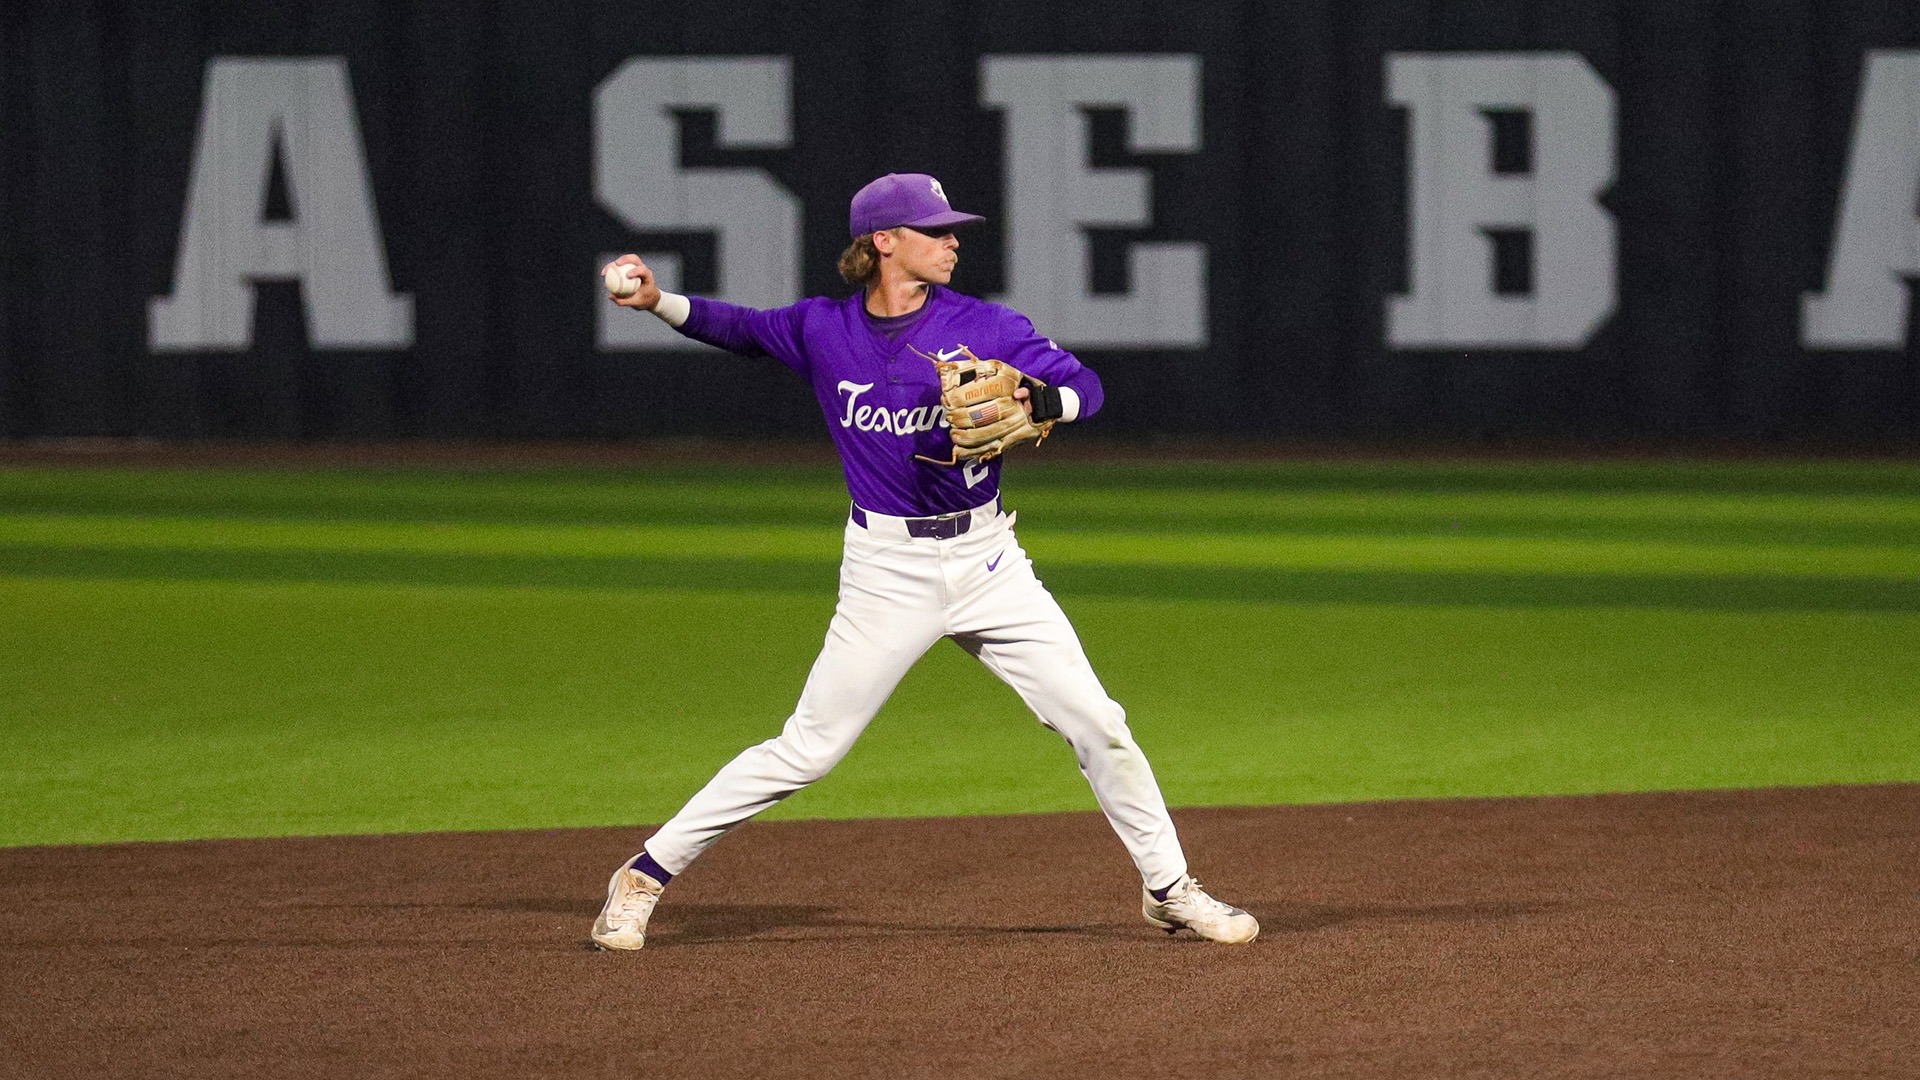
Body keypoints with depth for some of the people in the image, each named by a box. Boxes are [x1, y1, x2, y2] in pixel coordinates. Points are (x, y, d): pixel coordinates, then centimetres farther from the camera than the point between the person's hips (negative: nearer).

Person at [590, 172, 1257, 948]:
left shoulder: (981, 326, -4)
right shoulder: (823, 331, -1)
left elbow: (1085, 387, -7)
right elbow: (743, 329, 16)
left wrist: (1030, 404, -29)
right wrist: (658, 301, 1)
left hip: (986, 560, 2)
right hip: (887, 569, -2)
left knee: (1095, 724, -1)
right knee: (807, 750, -3)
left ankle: (1167, 889, 15)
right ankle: (645, 875, 8)